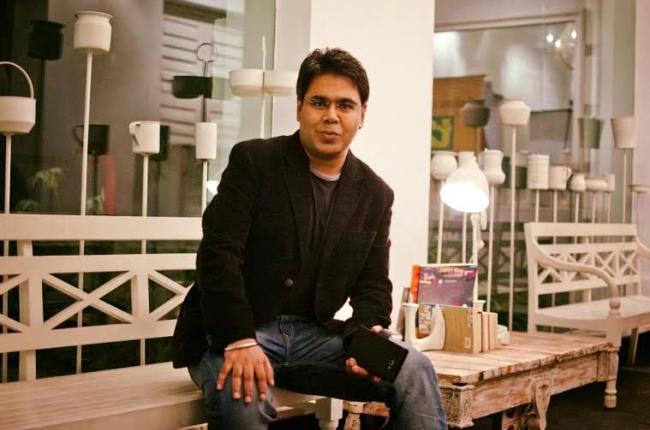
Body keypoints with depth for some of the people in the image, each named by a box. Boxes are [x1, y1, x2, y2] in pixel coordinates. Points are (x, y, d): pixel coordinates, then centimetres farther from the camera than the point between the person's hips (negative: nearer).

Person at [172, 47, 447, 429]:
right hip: (233, 334, -4)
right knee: (241, 395, -37)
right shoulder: (253, 161, -5)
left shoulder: (376, 195, 9)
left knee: (415, 369, -17)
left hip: (314, 337, 4)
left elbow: (372, 286, 9)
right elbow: (219, 253, -14)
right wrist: (240, 341, -26)